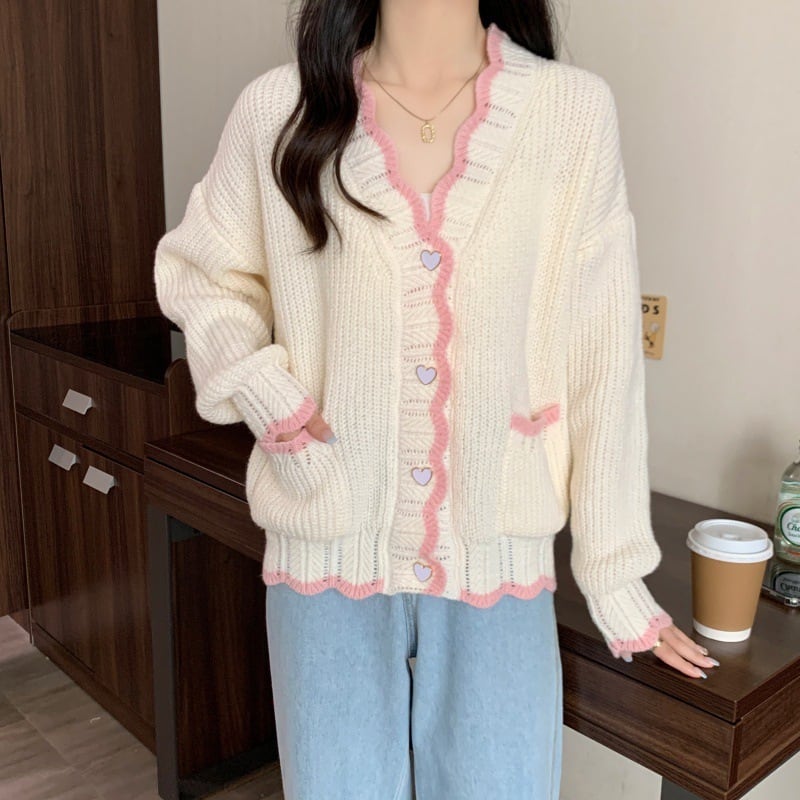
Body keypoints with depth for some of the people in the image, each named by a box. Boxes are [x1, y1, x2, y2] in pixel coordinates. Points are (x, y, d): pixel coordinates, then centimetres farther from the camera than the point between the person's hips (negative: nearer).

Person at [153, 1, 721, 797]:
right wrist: (261, 387, -7)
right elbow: (196, 271, 11)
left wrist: (615, 575, 0)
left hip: (499, 564, 0)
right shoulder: (279, 108, -5)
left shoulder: (575, 110, -8)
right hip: (329, 558, 1)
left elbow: (602, 361, -5)